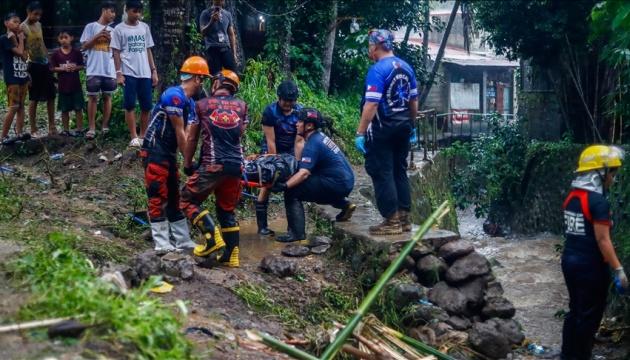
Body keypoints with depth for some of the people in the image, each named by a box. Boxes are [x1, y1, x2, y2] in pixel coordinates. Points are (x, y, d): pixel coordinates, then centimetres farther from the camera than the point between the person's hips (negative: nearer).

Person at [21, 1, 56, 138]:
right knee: (34, 99, -2)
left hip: (45, 64, 7)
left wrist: (49, 60, 16)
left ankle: (52, 126, 16)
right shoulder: (22, 27, -10)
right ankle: (33, 130, 6)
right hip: (33, 65, -7)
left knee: (51, 96, 8)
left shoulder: (39, 24, 12)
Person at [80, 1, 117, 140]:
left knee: (107, 97, 6)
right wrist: (98, 36, -11)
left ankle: (105, 126, 12)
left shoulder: (112, 30, 15)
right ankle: (92, 128, 1)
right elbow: (84, 46, -2)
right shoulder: (91, 27, 3)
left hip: (109, 71, 4)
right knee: (93, 97, -1)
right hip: (94, 71, -4)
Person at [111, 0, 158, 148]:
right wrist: (119, 73, -8)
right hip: (129, 73, -4)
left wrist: (154, 71, 9)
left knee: (146, 105, 3)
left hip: (145, 73, 4)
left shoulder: (145, 27, 12)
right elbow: (116, 53, -1)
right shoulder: (119, 29, 1)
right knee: (130, 105, -4)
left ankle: (143, 136, 14)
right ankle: (134, 137, -1)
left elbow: (148, 50, 14)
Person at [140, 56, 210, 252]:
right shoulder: (174, 95, -18)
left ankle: (183, 241, 19)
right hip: (155, 152, -10)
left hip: (169, 153, 10)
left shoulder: (190, 103, 11)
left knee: (174, 197, 13)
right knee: (158, 197, -6)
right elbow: (180, 133, -17)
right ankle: (162, 244, -3)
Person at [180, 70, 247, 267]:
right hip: (236, 165, 4)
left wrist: (187, 164, 17)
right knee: (227, 210, 16)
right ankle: (232, 255, 12)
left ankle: (212, 236, -10)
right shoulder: (242, 105, 10)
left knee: (188, 200, 8)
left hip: (213, 165, -4)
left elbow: (192, 138, 8)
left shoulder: (202, 104, 3)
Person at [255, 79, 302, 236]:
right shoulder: (270, 111, -21)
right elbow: (271, 141, -20)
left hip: (290, 151, 3)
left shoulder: (300, 111, -13)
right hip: (271, 151, -2)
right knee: (266, 185, -9)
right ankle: (262, 226, -2)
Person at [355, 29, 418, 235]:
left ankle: (392, 221, -1)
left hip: (383, 129, -8)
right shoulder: (406, 67, 8)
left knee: (382, 173, -1)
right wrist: (411, 125, 26)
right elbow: (414, 101, 15)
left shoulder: (377, 70, -15)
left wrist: (360, 133, -20)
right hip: (403, 126, 8)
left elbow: (371, 104, -22)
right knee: (399, 171, 14)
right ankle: (404, 218, 17)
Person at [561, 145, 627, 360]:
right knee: (589, 315, 3)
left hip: (570, 260, 8)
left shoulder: (572, 197, 7)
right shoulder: (598, 201, -18)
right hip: (590, 265, -8)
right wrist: (618, 270, -15)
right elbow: (602, 240, -20)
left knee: (575, 310, 18)